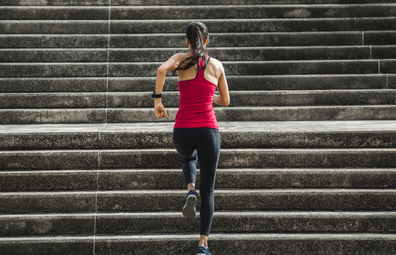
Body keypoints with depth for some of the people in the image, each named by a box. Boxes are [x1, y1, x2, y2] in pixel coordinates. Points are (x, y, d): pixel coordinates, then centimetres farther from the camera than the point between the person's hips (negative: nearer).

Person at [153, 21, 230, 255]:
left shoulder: (181, 59, 5)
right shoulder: (217, 65, 10)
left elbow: (162, 70, -18)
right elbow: (225, 101, 18)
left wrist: (157, 100, -9)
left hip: (183, 130, 0)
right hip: (208, 130, 0)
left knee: (189, 157, 38)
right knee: (208, 190, 9)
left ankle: (191, 191, 8)